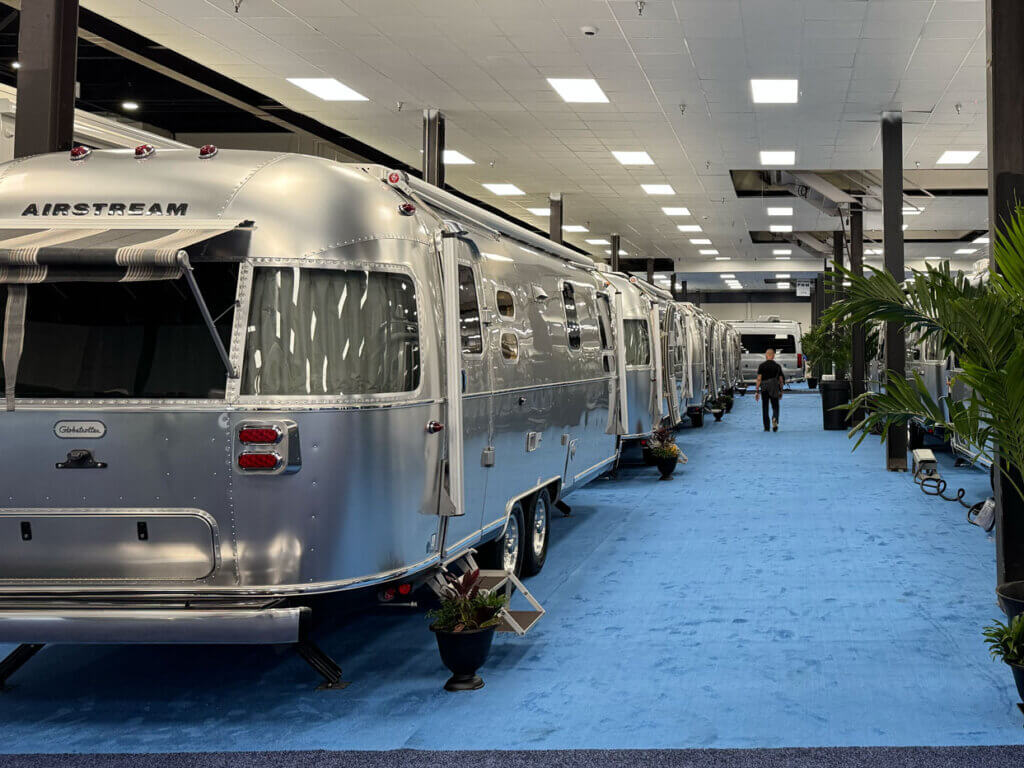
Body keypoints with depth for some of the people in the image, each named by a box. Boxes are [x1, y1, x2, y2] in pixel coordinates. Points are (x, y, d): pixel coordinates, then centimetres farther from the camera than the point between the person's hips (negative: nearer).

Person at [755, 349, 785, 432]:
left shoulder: (761, 366, -1)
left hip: (764, 389, 0)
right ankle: (775, 419, -25)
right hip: (774, 390, 0)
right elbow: (781, 379, 3)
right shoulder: (777, 366, 2)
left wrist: (757, 391, -5)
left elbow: (759, 378, -6)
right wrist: (781, 391, 13)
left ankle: (766, 427, 10)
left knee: (765, 408, 9)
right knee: (775, 407, 6)